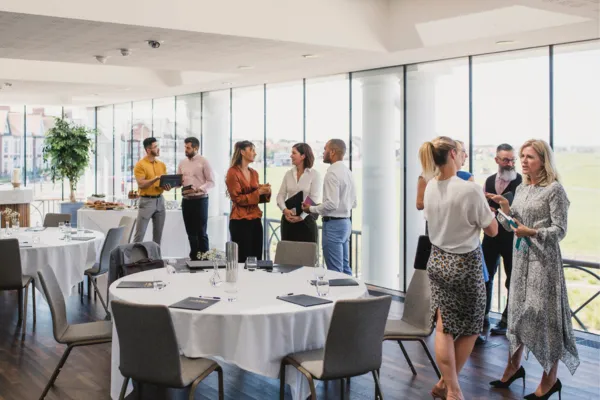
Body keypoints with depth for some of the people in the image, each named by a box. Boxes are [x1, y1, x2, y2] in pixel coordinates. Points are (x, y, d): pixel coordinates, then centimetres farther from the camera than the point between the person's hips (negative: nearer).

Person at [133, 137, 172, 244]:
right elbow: (141, 184, -16)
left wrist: (167, 186, -10)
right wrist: (156, 178, -26)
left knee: (158, 233, 10)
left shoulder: (162, 164, 10)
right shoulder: (140, 165, -9)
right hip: (146, 201, -6)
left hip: (160, 200, 6)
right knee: (140, 233, -4)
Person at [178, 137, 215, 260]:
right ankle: (194, 257, 21)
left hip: (200, 200, -6)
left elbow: (211, 182, -10)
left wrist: (198, 189, -22)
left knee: (201, 231, -2)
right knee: (190, 231, 11)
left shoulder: (203, 162, -6)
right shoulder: (182, 163, 11)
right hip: (186, 200, 6)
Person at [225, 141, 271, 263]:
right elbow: (237, 199, -11)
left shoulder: (254, 173, 13)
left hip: (256, 220, 7)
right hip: (240, 222, -7)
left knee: (257, 259, 6)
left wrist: (265, 192, 0)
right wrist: (258, 192, -16)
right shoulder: (233, 172, -7)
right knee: (242, 260, -5)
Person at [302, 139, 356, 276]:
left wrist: (311, 209, -10)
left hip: (333, 224, -9)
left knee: (335, 271, -4)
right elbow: (353, 203, 17)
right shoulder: (348, 171, 12)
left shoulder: (332, 173, -16)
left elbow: (332, 204, -23)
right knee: (345, 268, 14)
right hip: (345, 222, 9)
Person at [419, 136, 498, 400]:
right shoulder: (470, 189, -22)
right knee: (470, 328, 13)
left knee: (444, 327, 12)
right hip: (465, 264, -6)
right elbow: (492, 230, -12)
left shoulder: (430, 188, -2)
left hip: (437, 261, 6)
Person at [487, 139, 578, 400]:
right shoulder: (521, 188, 10)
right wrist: (505, 209, -5)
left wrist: (533, 233, -26)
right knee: (517, 310, 12)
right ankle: (514, 366, 26)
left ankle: (550, 379, 10)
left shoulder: (555, 189, -9)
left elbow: (560, 230, -11)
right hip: (521, 257, 6)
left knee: (544, 314, -2)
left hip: (543, 259, -6)